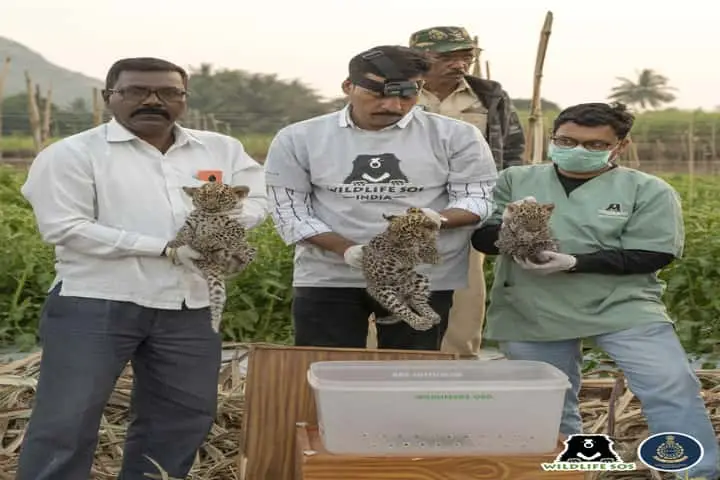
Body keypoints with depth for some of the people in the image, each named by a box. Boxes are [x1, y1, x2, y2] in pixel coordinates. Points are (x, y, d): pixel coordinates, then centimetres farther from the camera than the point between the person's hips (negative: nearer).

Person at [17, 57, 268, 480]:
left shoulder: (222, 150, 10)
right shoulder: (72, 153, -4)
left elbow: (257, 201, 9)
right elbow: (64, 227, -13)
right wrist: (167, 247, -17)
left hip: (189, 306, 5)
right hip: (93, 302, -4)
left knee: (186, 416, 12)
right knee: (67, 419, -2)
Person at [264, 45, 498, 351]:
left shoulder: (455, 136, -3)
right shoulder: (298, 139, 0)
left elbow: (478, 199, -3)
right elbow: (289, 210, -2)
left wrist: (434, 218, -26)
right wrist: (347, 250, -18)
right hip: (327, 279, 1)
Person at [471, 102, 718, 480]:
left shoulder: (648, 190, 0)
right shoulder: (515, 180, 6)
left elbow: (653, 255, -8)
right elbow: (481, 239, 4)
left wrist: (573, 262, -20)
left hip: (622, 306, -2)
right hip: (531, 313, 2)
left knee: (672, 388, -14)